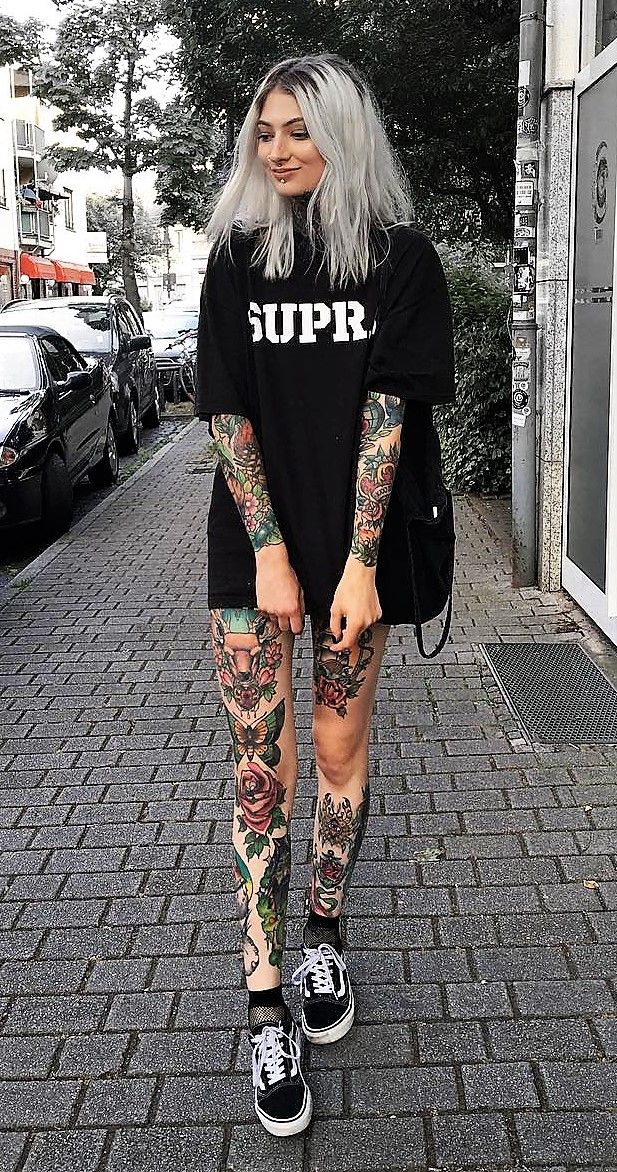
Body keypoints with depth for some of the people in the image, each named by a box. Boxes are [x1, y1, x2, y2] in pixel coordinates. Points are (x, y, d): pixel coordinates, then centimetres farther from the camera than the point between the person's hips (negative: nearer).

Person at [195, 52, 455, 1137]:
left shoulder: (399, 256, -1)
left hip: (356, 543, 0)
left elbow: (388, 412, -9)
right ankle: (267, 1004, 5)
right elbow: (226, 409, -2)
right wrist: (270, 552, -12)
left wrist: (360, 564, -16)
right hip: (254, 541, 1)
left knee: (341, 748, 9)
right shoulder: (238, 255, 5)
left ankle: (324, 936, 31)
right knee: (261, 763, -2)